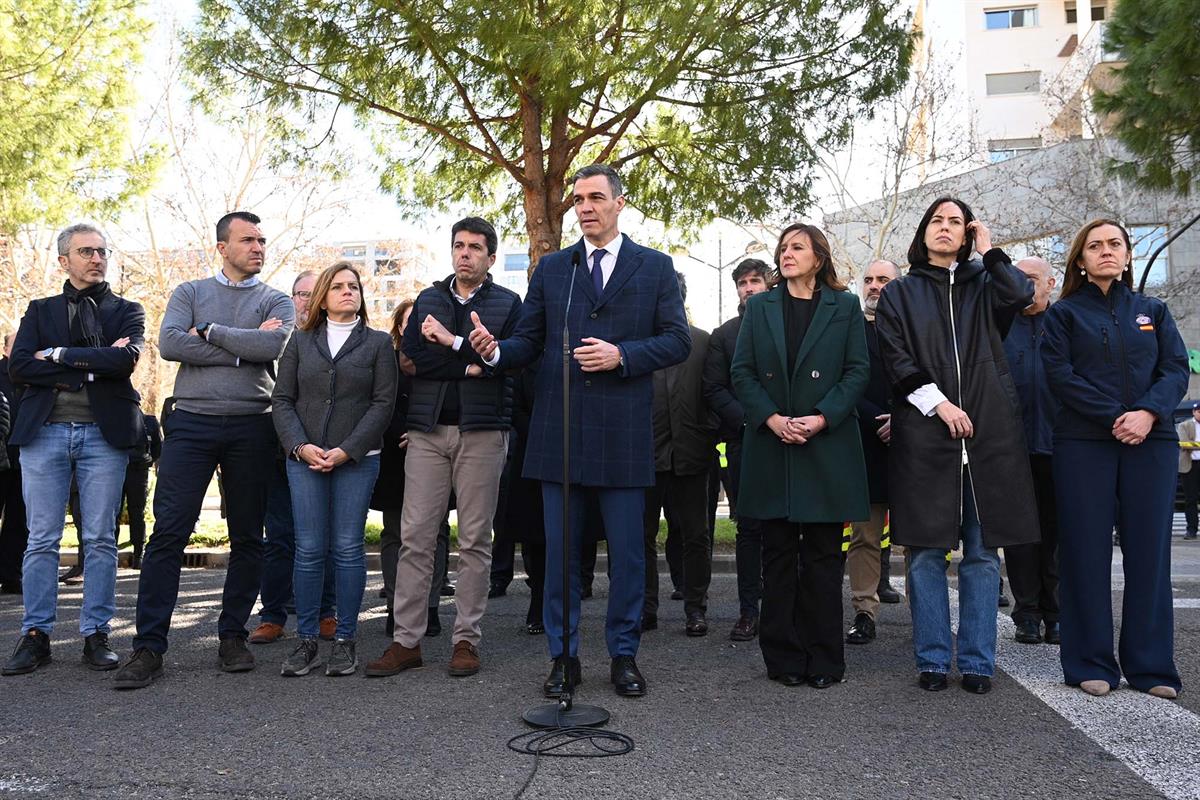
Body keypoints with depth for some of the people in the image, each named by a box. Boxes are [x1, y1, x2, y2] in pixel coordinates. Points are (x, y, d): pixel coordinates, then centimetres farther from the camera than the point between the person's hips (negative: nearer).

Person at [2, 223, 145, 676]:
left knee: (100, 539, 1)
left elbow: (126, 359, -10)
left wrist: (58, 355, -8)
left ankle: (96, 635, 9)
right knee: (41, 539, 3)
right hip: (44, 432, 1)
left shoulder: (126, 311, 11)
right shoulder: (40, 311, 15)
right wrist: (91, 366, -9)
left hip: (104, 434, -1)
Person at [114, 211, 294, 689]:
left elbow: (274, 345, -12)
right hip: (191, 422, 0)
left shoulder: (275, 301, 10)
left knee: (247, 537, 5)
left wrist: (209, 332, -7)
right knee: (168, 532, -6)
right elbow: (169, 343, -6)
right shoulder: (190, 293, 12)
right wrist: (244, 348, -9)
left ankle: (232, 636, 18)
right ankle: (149, 646, 0)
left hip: (251, 427, 1)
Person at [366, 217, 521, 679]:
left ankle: (466, 639, 12)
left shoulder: (507, 303, 7)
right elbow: (411, 355, 0)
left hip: (482, 431, -2)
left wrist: (452, 342, -10)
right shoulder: (427, 300, 15)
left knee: (475, 540, 3)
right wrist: (470, 365, -9)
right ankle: (406, 640, 8)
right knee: (414, 537, 0)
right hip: (428, 429, 2)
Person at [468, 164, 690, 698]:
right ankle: (563, 656, 21)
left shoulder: (655, 267, 6)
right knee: (559, 550, 8)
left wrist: (622, 355, -15)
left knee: (627, 550, 5)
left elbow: (677, 340, -1)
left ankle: (623, 655, 21)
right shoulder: (551, 268, 12)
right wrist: (495, 351, -13)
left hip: (623, 431, -2)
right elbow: (529, 339, 8)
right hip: (558, 430, 2)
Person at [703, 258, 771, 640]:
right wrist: (748, 419, -10)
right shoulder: (723, 335, 10)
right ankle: (749, 611, 9)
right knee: (748, 527, 3)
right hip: (743, 442, 0)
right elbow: (714, 390, 3)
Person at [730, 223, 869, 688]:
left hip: (828, 447, -1)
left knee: (823, 557, 3)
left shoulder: (845, 307, 7)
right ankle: (783, 658, 14)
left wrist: (822, 418, -12)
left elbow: (858, 370, 1)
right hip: (771, 447, 2)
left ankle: (823, 659, 12)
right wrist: (772, 418, -10)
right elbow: (742, 372, 5)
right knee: (778, 554, 5)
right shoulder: (759, 308, 11)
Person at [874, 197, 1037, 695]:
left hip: (988, 432, 1)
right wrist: (937, 402, -10)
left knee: (983, 551, 2)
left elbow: (1020, 295, -6)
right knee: (926, 551, 0)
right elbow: (894, 359, 2)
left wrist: (989, 250, 7)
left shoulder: (983, 286, 18)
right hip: (923, 431, -1)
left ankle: (977, 662, 10)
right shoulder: (899, 294, 14)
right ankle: (933, 661, 8)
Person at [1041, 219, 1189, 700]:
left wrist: (1149, 413, -14)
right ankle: (1091, 664, 6)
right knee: (1087, 552, -1)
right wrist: (1115, 418, -14)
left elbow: (1176, 369, 5)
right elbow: (1060, 375, -4)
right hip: (1084, 444, -2)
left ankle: (1151, 665, 10)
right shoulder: (1064, 313, 9)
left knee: (1149, 551, 1)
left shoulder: (1153, 311, 16)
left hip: (1151, 443, 2)